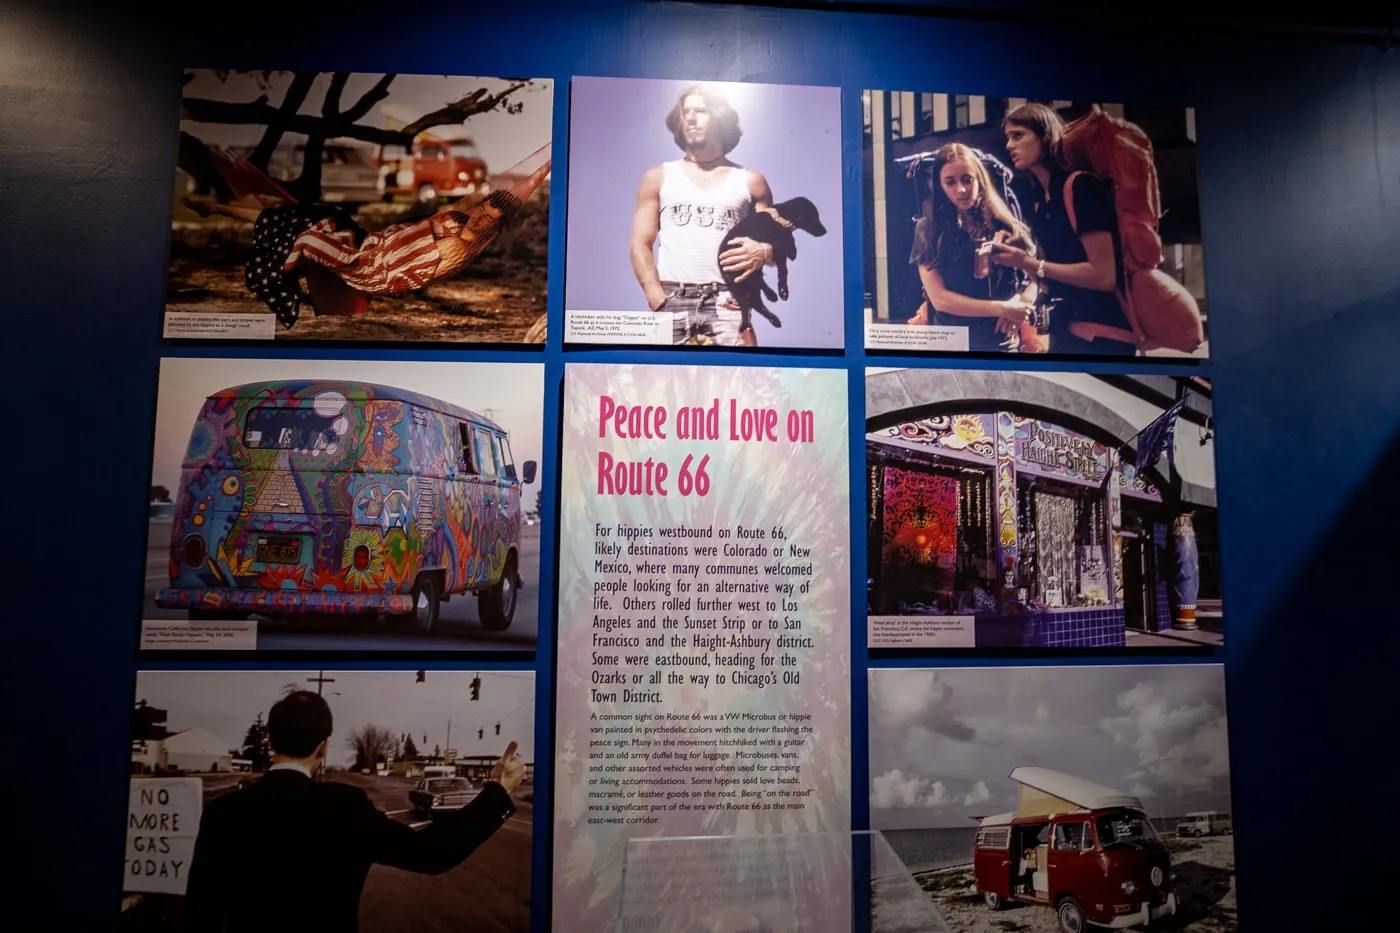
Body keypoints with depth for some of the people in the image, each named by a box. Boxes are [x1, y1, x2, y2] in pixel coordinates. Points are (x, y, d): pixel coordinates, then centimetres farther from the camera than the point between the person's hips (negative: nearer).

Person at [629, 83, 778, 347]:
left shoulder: (750, 181, 16)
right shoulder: (658, 177, 17)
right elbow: (640, 244, 9)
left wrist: (763, 253, -10)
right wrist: (659, 302, -6)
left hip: (726, 303, 0)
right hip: (671, 299, 1)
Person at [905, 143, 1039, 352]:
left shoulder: (1006, 226, 1)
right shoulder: (928, 229, -3)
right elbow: (939, 298, -10)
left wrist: (1022, 304, -14)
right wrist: (1003, 308, -14)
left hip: (1005, 341, 1)